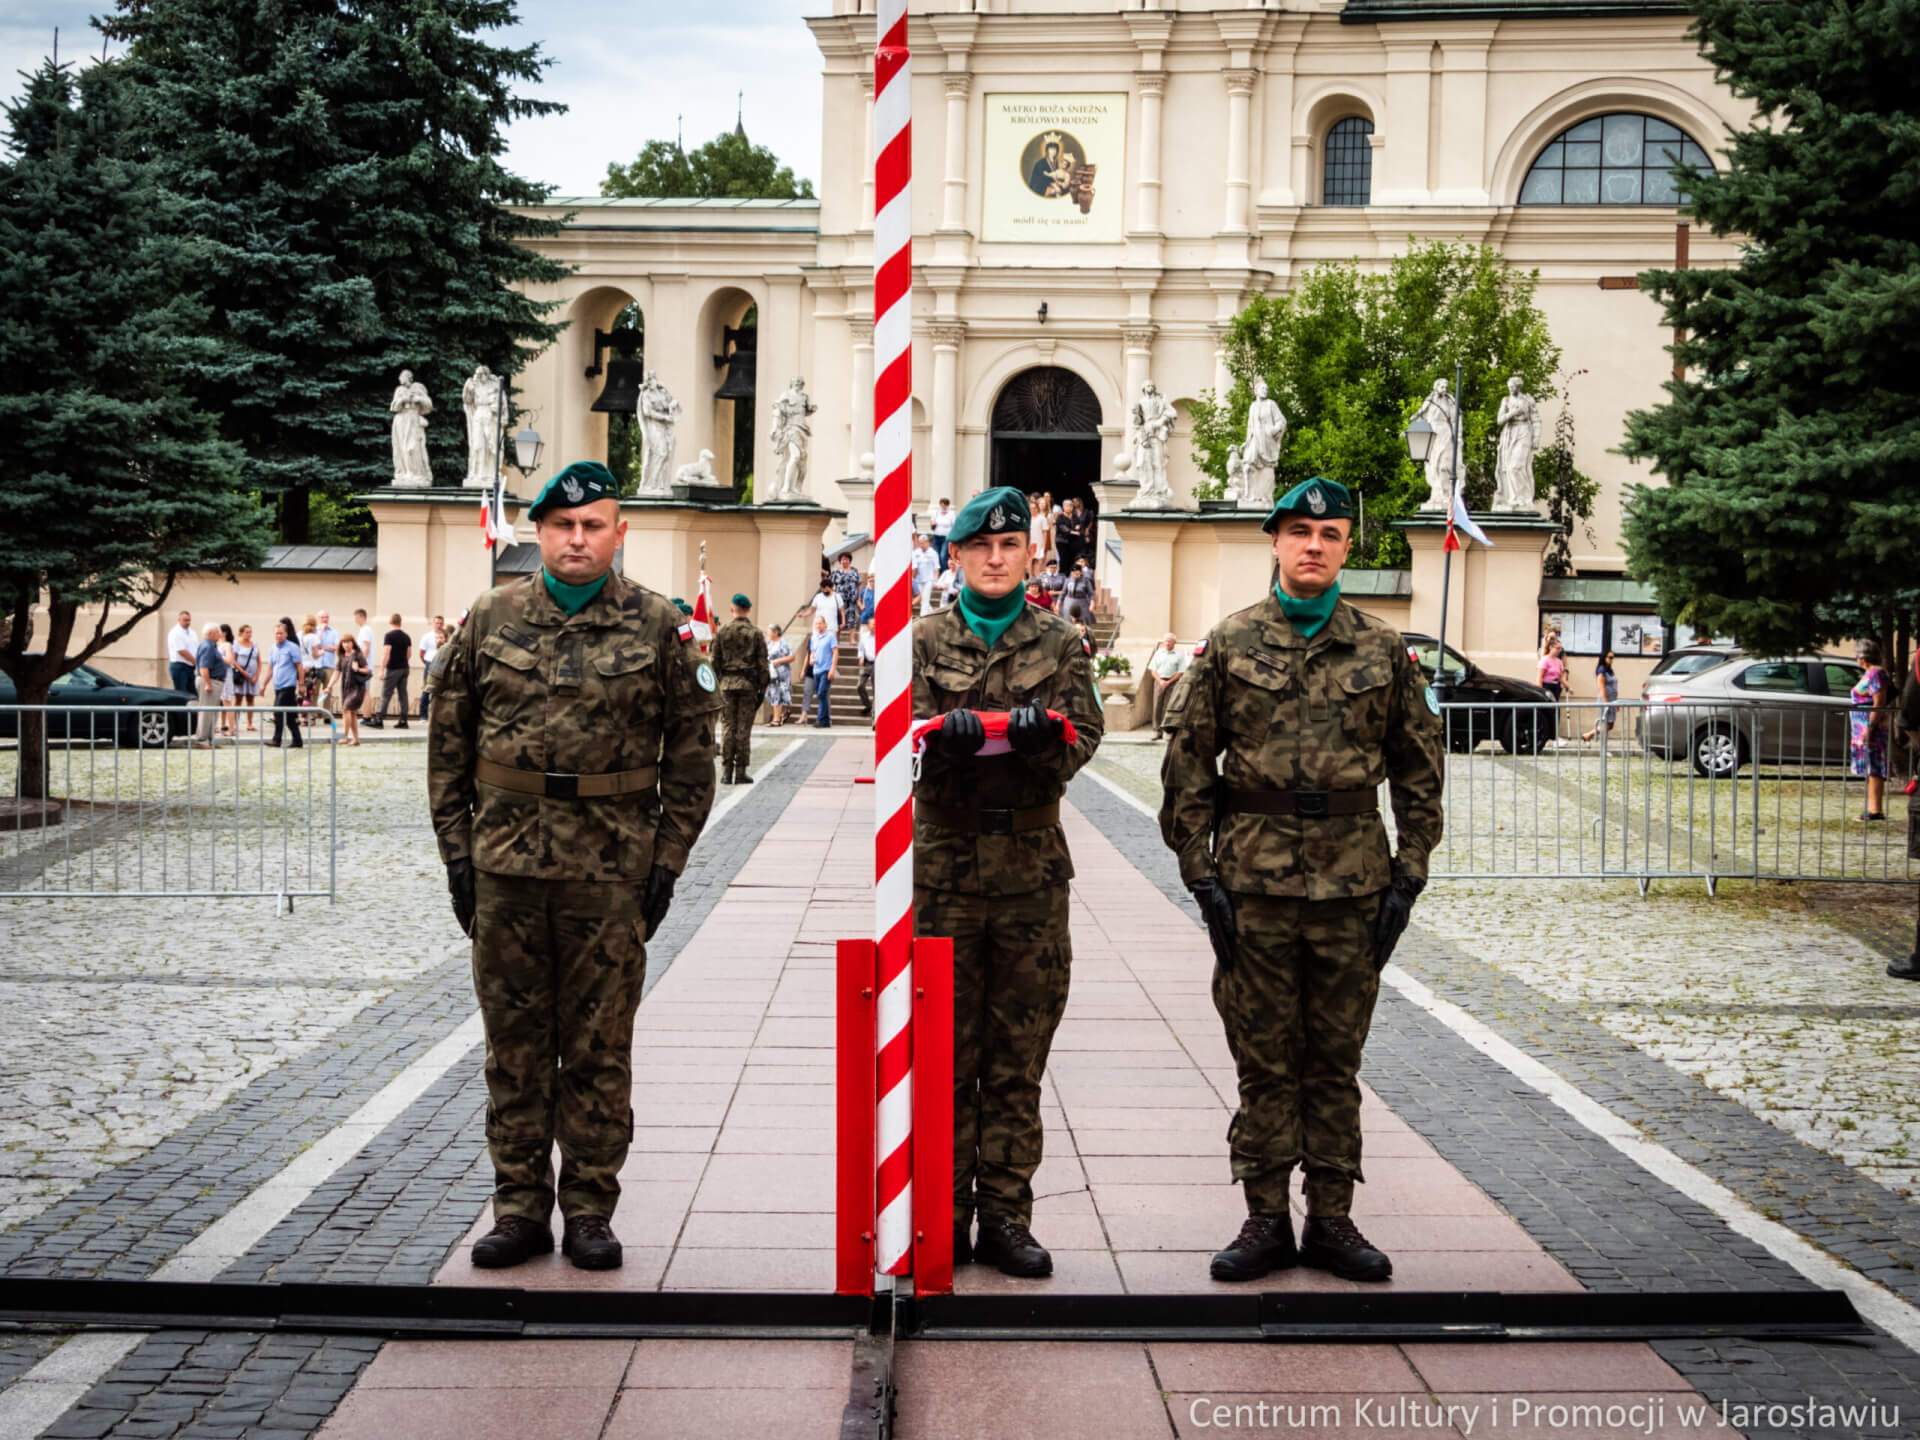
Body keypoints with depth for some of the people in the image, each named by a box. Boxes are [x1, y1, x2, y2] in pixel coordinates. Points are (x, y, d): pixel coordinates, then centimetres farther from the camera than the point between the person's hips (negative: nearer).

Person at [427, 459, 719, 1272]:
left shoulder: (658, 629, 2)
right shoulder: (491, 619, 6)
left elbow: (690, 751, 4)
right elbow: (448, 739, 9)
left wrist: (668, 859, -1)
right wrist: (456, 847, 4)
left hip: (611, 869, -2)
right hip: (506, 862, 2)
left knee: (599, 1048, 4)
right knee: (514, 1044, 8)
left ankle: (590, 1212, 15)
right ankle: (519, 1209, 19)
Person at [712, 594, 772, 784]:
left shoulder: (722, 631, 2)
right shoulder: (755, 632, 0)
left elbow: (715, 660, 3)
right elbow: (762, 663, -1)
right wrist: (763, 688, 4)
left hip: (727, 683, 1)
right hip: (748, 684, -1)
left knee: (727, 727, 5)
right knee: (744, 728, 2)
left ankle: (726, 772, 3)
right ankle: (740, 772, 3)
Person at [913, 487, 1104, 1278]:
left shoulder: (1060, 644, 9)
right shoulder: (924, 640, 7)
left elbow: (1082, 737, -2)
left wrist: (1043, 729, -24)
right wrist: (947, 733, -25)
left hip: (1033, 868, 1)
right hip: (944, 864, -1)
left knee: (1019, 1056, 4)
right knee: (945, 1050, 2)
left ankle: (1005, 1216, 12)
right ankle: (943, 1219, 11)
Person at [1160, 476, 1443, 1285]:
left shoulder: (1383, 652, 7)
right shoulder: (1230, 644, 3)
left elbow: (1418, 769, 9)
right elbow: (1187, 765, 2)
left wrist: (1408, 877, 2)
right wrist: (1201, 874, -4)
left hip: (1353, 883, 1)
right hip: (1254, 881, -1)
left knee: (1336, 1060, 8)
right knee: (1263, 1059, 5)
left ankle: (1332, 1220, 18)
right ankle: (1266, 1220, 15)